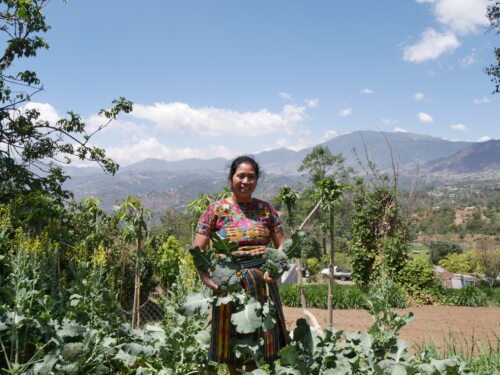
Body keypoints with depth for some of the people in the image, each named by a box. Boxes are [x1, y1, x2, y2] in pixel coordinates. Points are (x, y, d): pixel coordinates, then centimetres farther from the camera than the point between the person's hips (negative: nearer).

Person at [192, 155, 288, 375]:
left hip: (262, 283, 2)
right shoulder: (216, 210, -1)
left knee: (259, 338, 10)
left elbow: (281, 244, 10)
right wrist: (207, 279, -14)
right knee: (232, 338, 7)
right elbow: (197, 250, -2)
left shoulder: (266, 209, 6)